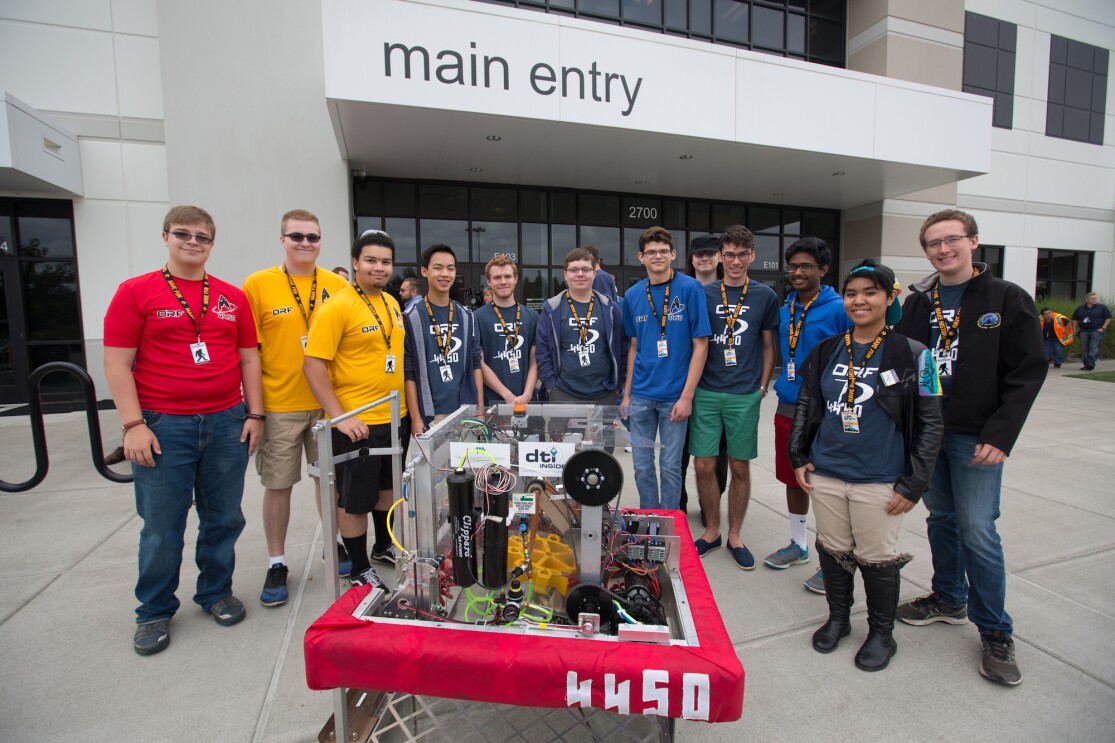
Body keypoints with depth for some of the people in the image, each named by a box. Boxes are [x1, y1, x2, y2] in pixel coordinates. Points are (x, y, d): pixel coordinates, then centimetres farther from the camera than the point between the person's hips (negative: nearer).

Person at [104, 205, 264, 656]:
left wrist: (254, 415, 5)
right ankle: (154, 612, 27)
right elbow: (117, 363, -3)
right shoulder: (136, 292, 1)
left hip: (227, 423, 3)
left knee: (224, 519, 11)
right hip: (162, 427, -2)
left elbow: (248, 358, 10)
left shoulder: (233, 297, 9)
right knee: (162, 526, 7)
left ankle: (216, 592, 31)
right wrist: (133, 424, -10)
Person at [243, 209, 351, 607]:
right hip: (279, 406, -2)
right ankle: (276, 563, 26)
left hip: (328, 402, 2)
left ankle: (334, 544, 34)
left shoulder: (338, 286, 1)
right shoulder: (257, 285, -5)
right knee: (278, 485, 9)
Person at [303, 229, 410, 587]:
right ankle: (359, 570, 25)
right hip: (357, 423, -7)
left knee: (388, 486, 22)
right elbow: (313, 364, -17)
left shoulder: (392, 303, 8)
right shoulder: (337, 306, -14)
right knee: (355, 499, 6)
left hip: (395, 417, 8)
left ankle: (384, 546, 43)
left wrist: (407, 405, 14)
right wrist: (340, 416, -21)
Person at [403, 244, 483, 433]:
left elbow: (476, 364, 9)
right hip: (430, 414, -3)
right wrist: (416, 418, -8)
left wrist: (480, 409, 5)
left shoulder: (467, 317, 8)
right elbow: (408, 372, -4)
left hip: (467, 411, 4)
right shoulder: (411, 318, -4)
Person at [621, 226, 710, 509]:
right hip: (641, 395, 4)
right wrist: (627, 393, 8)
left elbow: (700, 345, -8)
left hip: (675, 395, -3)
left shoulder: (690, 289, -8)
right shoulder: (632, 295, 4)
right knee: (642, 465, 12)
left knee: (670, 465, 8)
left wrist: (687, 396, -13)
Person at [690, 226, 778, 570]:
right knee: (705, 466, 3)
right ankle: (711, 531, 24)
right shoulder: (704, 294, 4)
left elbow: (768, 346, 9)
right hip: (706, 393, 1)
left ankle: (734, 535, 26)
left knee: (740, 467, 8)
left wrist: (762, 387, 3)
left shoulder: (765, 296, 4)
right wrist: (691, 387, 4)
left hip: (745, 395, 0)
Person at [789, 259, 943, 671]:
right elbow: (806, 406, 13)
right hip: (825, 475, 4)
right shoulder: (826, 351, 5)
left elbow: (931, 422, -5)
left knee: (877, 558, 9)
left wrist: (913, 483, -8)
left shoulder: (911, 354, -6)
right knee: (833, 551, 15)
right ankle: (838, 618, 37)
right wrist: (798, 457, 7)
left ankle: (882, 633, 33)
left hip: (879, 481, -3)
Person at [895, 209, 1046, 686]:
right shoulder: (917, 304, 7)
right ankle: (949, 600, 33)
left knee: (978, 531, -3)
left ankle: (995, 632, 15)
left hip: (975, 438, -4)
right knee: (941, 520, 15)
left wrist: (1000, 435, -15)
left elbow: (1029, 371, -7)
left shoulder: (1007, 300, -4)